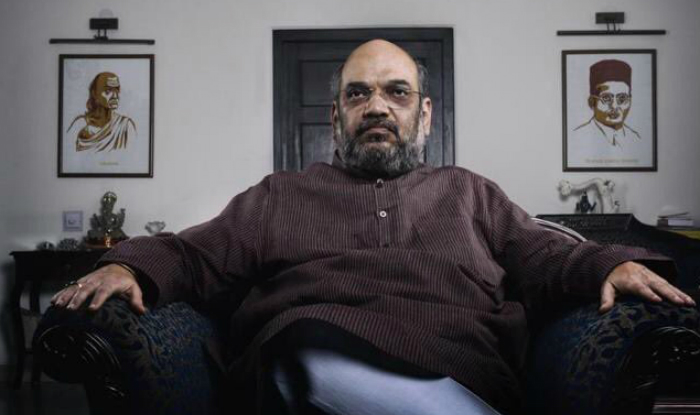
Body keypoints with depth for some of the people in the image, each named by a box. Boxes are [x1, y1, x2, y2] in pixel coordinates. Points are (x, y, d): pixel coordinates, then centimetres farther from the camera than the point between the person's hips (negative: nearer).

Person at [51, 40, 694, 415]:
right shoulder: (278, 195, 27)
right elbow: (195, 256, 19)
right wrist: (129, 267, -3)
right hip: (312, 355, 0)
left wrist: (614, 265, -2)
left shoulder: (469, 193, 29)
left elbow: (544, 258, 19)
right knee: (308, 350, -36)